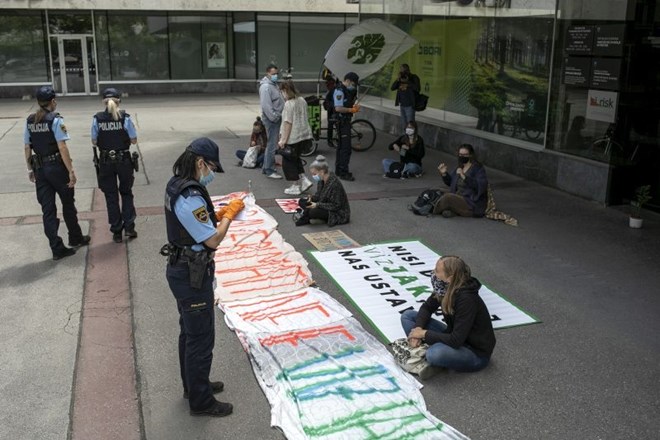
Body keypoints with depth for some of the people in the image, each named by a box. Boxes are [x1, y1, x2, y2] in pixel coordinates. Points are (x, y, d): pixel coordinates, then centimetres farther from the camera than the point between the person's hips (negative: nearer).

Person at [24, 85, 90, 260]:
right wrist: (71, 171, -16)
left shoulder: (30, 121, 5)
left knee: (48, 210, 6)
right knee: (68, 204, 14)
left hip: (39, 169, 5)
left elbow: (27, 148, 9)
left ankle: (57, 248, 7)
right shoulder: (55, 120, -13)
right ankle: (75, 239, 29)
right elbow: (62, 148, -18)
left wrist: (30, 169, 17)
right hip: (57, 167, -5)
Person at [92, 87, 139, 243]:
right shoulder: (125, 118, -10)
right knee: (126, 192, 19)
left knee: (111, 196, 12)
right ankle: (129, 226, 11)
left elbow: (94, 142, -3)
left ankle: (117, 231, 15)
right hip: (124, 160, -1)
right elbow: (134, 140, -7)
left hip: (106, 162, 1)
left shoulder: (97, 119, -7)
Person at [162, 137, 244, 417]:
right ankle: (201, 402, 19)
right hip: (192, 276, -10)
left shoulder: (176, 184, 4)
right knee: (201, 339, 4)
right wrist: (230, 214, -9)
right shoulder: (190, 198, -28)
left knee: (189, 332, 24)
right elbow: (213, 239, -23)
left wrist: (220, 214, 4)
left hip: (181, 269, 10)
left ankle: (194, 385, 41)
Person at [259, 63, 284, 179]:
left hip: (276, 118, 10)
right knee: (272, 145, -7)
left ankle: (266, 168, 26)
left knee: (271, 144, 16)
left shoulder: (273, 84, 16)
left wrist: (279, 116, 16)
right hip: (271, 120, -10)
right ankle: (269, 170, -1)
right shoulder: (265, 87, -16)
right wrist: (274, 117, -21)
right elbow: (266, 106, -24)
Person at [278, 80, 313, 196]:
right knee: (296, 158, 23)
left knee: (288, 162, 7)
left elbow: (288, 123, -20)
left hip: (292, 137, -8)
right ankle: (304, 180, 14)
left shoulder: (289, 104, -17)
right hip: (304, 135, 8)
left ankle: (295, 187, 12)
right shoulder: (302, 100, 7)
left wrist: (283, 140, -17)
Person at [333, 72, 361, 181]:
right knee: (346, 148, -11)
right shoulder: (339, 91, -17)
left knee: (341, 146, 17)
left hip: (346, 121, 11)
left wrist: (354, 107, 7)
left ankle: (339, 170, 26)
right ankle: (343, 173, -8)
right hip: (342, 122, -11)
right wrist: (351, 109, -17)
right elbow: (338, 108, -26)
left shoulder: (347, 90, 14)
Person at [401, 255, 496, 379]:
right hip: (454, 337, 8)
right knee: (408, 315, 1)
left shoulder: (467, 299, -31)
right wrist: (418, 328, -12)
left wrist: (424, 333, -21)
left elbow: (456, 340, -32)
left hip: (476, 353, -8)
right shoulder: (445, 289, -10)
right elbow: (427, 307, 7)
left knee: (435, 354, -40)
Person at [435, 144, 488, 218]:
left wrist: (464, 176, -35)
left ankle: (435, 211, 0)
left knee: (447, 197, -24)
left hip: (473, 205, -8)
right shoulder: (460, 167, 10)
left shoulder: (478, 168, -12)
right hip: (459, 199, 8)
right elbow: (451, 182, 22)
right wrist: (444, 173, 1)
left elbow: (481, 186, -28)